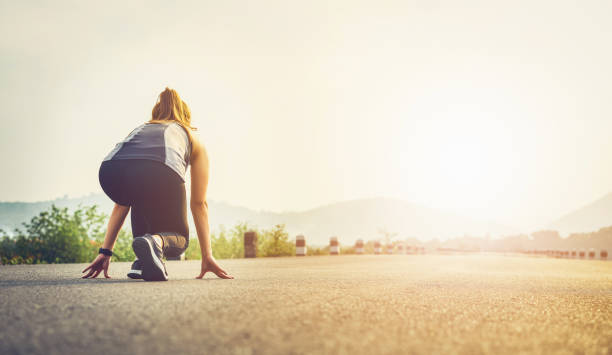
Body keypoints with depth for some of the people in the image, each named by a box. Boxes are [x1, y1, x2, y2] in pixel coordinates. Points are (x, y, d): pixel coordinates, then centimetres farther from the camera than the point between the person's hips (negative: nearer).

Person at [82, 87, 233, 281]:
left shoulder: (140, 129, 43)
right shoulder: (195, 141, 36)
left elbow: (122, 203, 42)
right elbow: (199, 203, 33)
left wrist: (105, 251, 44)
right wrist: (207, 256, 36)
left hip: (111, 172, 3)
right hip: (161, 174, -3)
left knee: (141, 199, 40)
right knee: (178, 239, 24)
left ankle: (144, 258, 20)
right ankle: (156, 242, -12)